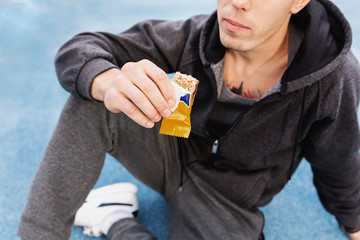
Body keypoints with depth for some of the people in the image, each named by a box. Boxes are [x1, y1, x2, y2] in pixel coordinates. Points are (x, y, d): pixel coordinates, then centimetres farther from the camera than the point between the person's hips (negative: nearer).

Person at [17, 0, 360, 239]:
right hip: (175, 155, 2)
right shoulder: (197, 35, -22)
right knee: (89, 103, -22)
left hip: (226, 202, -1)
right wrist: (110, 82, -45)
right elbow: (80, 50, -21)